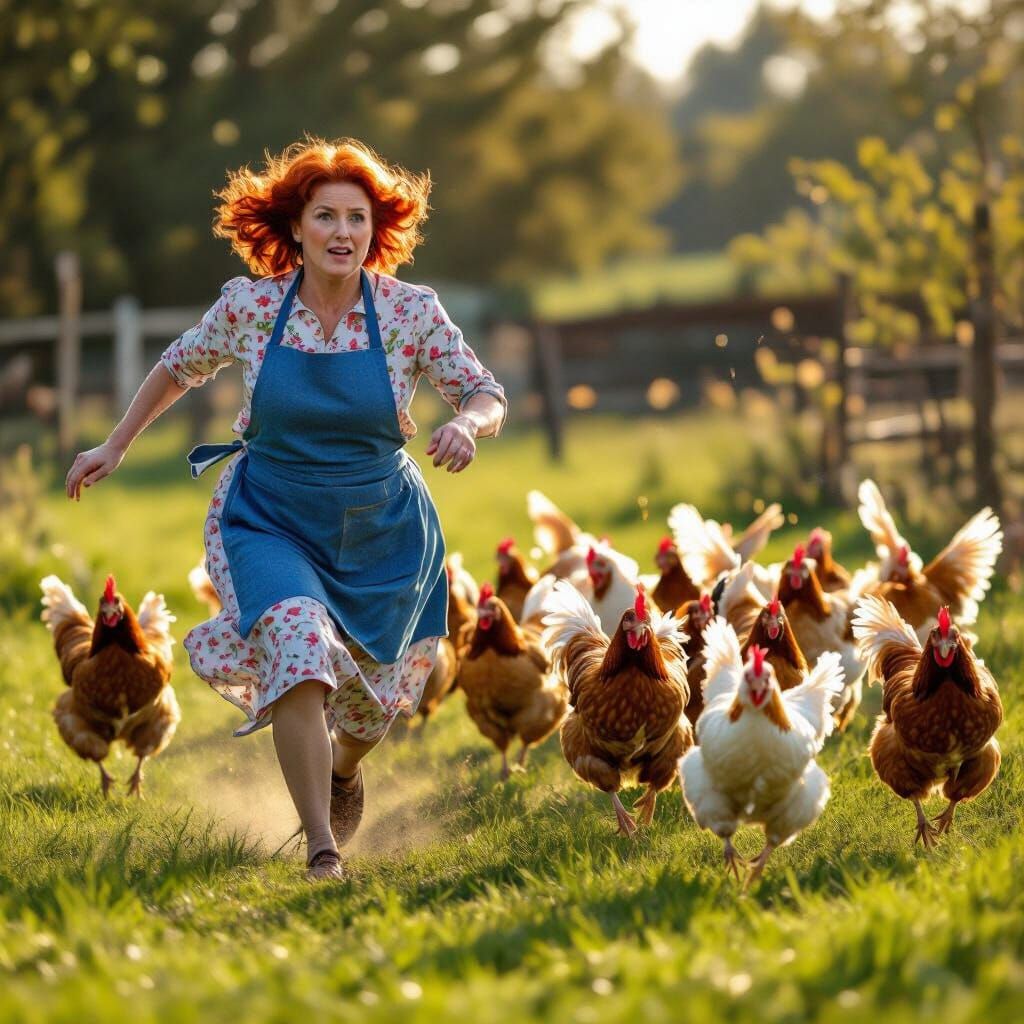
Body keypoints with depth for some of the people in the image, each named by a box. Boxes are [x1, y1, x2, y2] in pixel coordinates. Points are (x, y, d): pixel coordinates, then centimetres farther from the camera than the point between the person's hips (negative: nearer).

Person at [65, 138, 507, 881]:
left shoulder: (411, 312, -13)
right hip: (271, 519, -1)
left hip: (380, 526, 2)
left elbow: (488, 397, -10)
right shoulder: (249, 306, -11)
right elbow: (178, 369, 7)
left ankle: (344, 768, 56)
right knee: (297, 642, -29)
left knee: (372, 691, 17)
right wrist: (115, 447, 8)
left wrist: (467, 423, -32)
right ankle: (322, 850, -26)